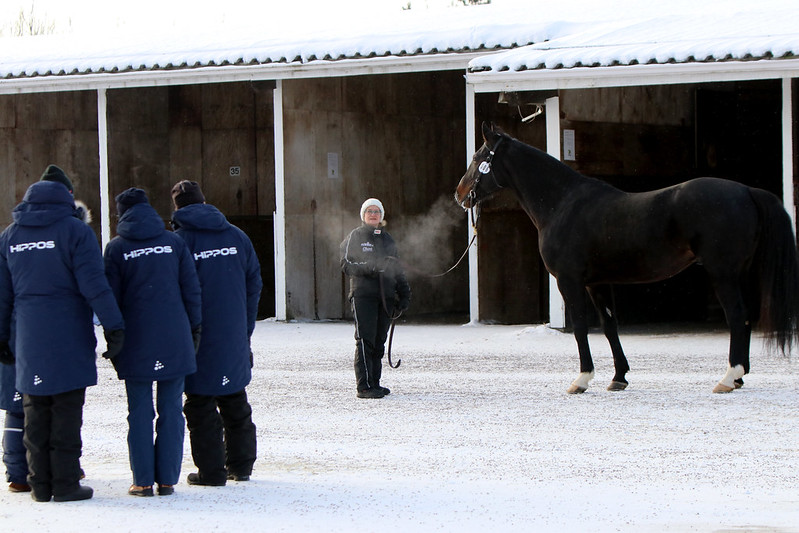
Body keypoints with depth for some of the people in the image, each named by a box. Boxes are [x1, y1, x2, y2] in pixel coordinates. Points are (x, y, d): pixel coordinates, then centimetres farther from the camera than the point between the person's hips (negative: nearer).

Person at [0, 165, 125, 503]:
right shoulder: (75, 230, -7)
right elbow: (94, 284, -12)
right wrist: (114, 326, -10)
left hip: (29, 343, 4)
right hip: (69, 342, -4)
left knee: (35, 412, 10)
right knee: (67, 411, -1)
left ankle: (39, 484, 11)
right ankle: (65, 484, -1)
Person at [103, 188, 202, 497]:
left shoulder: (116, 248, 0)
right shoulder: (174, 242, 5)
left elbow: (111, 297, 0)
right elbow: (191, 289, 5)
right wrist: (194, 328, 15)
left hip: (136, 343, -1)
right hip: (175, 339, 1)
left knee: (139, 412, 4)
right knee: (171, 410, 5)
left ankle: (143, 480, 2)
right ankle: (167, 479, 3)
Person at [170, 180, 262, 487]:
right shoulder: (237, 236, 5)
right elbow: (254, 284, 7)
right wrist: (246, 329, 12)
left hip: (199, 340, -4)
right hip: (235, 338, 4)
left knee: (201, 405, 3)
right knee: (236, 403, 16)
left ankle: (211, 470, 2)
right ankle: (241, 465, 21)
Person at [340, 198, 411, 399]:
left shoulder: (387, 239, 20)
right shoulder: (355, 237, 3)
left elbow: (397, 269, 24)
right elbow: (347, 265, -8)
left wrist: (404, 294, 15)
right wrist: (371, 267, -22)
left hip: (385, 297, 6)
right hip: (363, 294, -6)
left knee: (379, 341, 7)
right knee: (365, 340, -11)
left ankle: (374, 382, 13)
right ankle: (364, 386, -13)